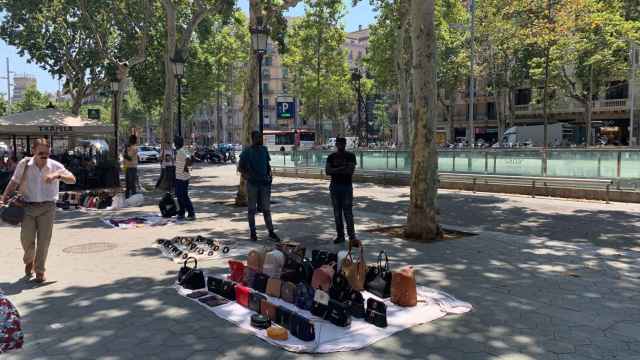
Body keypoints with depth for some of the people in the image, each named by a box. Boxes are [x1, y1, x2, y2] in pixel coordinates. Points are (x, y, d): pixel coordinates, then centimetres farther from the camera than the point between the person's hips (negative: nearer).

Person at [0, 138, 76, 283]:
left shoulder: (55, 165, -2)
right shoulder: (24, 164, 0)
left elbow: (72, 179, -6)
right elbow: (13, 183, 7)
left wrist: (57, 175, -22)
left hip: (47, 207, -1)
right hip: (28, 207, 1)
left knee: (44, 240, -3)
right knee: (26, 239, -2)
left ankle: (40, 270, 12)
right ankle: (29, 260, 31)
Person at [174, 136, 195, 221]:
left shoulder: (181, 152, -19)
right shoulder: (179, 151, 12)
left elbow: (188, 159, -35)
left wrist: (185, 168, -21)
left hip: (182, 178, -10)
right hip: (179, 177, 10)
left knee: (184, 196, -6)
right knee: (179, 195, 16)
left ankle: (191, 214, 0)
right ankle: (181, 213, 25)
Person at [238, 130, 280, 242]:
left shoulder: (264, 149, 8)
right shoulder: (246, 152, -3)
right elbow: (240, 167, 1)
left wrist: (269, 175, 3)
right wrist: (246, 175, -13)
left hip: (264, 183, 3)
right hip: (252, 184, -3)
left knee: (266, 209, 4)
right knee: (251, 210, 5)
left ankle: (271, 232, 8)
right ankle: (253, 233, 15)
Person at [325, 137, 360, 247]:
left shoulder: (350, 156, 1)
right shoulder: (331, 157, 8)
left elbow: (351, 171, -11)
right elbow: (327, 171, -5)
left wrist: (335, 170, -11)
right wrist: (341, 169, -15)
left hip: (347, 186, -3)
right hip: (335, 187, 3)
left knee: (348, 212, -8)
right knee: (337, 212, 5)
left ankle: (352, 237, -9)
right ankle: (340, 235, 12)